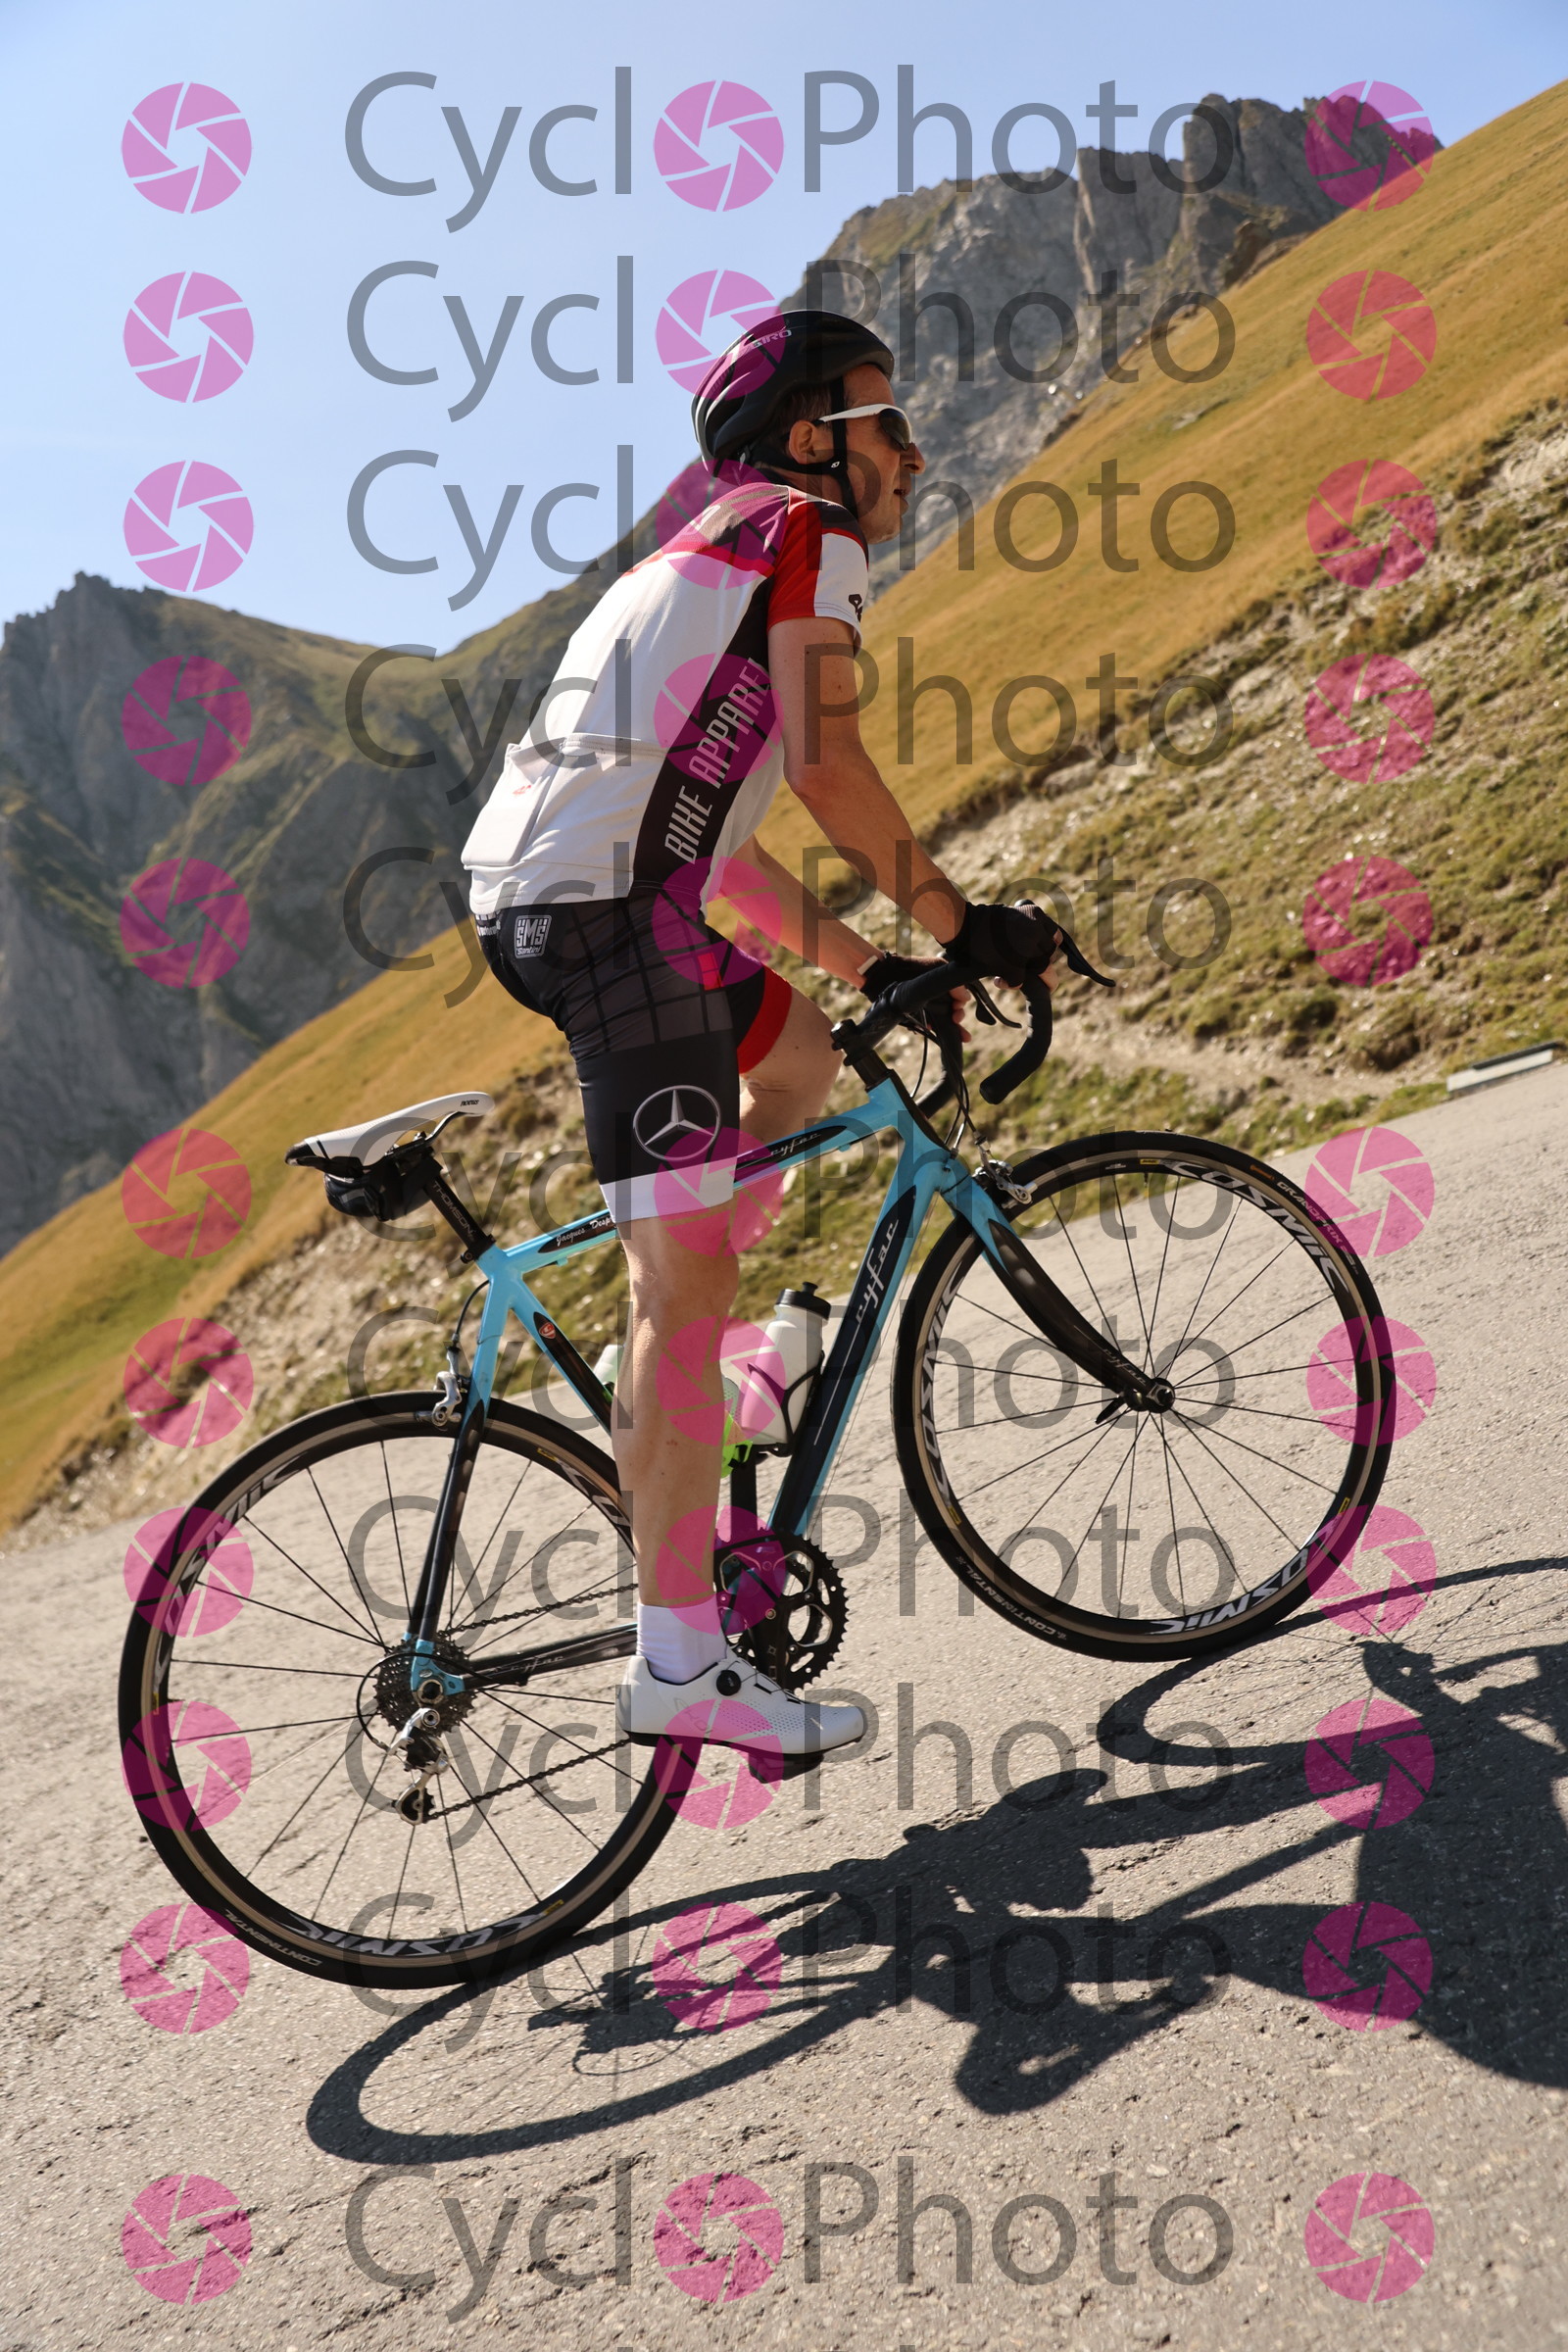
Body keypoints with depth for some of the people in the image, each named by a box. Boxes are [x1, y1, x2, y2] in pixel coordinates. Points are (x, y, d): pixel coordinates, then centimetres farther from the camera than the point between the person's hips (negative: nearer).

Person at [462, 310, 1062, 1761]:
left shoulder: (703, 556, 30)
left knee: (804, 1060, 27)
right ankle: (682, 1664, -5)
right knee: (687, 1282, -9)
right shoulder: (806, 534, 4)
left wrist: (867, 964, 25)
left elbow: (717, 839, 28)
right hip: (613, 908, -9)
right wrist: (957, 921, -2)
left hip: (532, 903, 10)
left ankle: (664, 1365, 19)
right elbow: (829, 769, -11)